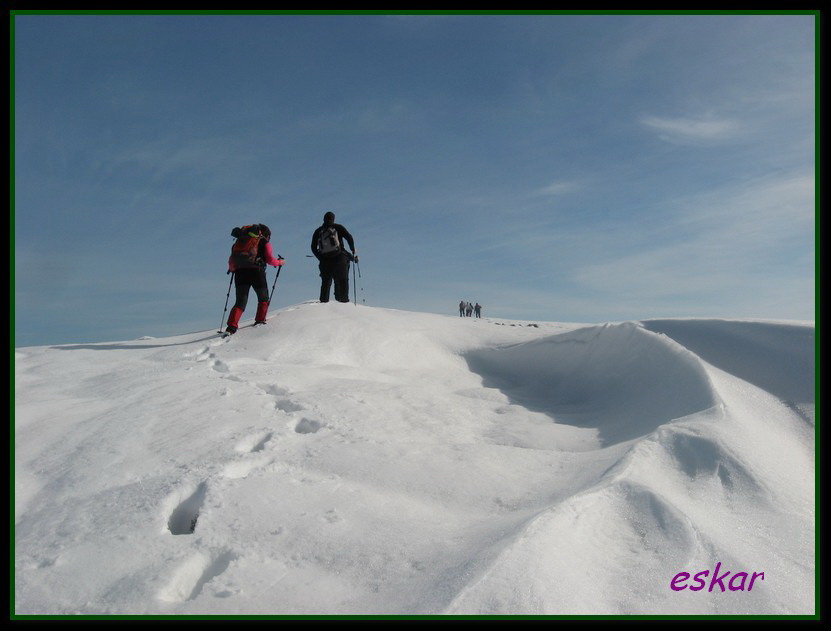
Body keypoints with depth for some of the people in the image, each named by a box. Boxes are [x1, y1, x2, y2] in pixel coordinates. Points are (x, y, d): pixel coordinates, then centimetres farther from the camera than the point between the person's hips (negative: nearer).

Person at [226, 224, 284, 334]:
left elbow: (232, 259, 17)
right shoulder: (264, 242, 12)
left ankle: (232, 326, -15)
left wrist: (232, 269, 35)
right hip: (257, 273, -3)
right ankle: (260, 320, 13)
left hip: (240, 273, 3)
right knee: (263, 299, 21)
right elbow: (270, 259, 1)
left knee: (240, 302, 1)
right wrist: (279, 262, 20)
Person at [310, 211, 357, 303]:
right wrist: (354, 251, 6)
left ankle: (323, 301, 8)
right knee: (342, 281, 2)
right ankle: (343, 299, -7)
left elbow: (313, 248, 11)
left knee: (326, 282, 11)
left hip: (325, 261, 3)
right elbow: (349, 238, -3)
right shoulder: (338, 227, 6)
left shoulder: (318, 232, 13)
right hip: (339, 258, -3)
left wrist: (321, 258, 19)